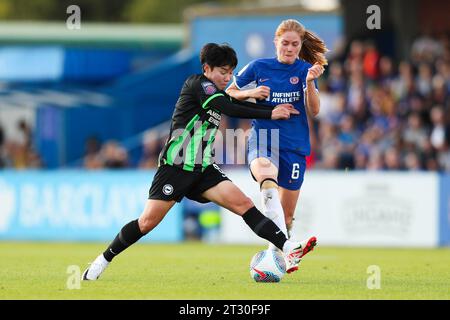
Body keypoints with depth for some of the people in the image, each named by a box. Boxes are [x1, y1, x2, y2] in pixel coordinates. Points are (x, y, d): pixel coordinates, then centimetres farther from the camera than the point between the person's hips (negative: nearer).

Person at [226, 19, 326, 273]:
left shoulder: (305, 70, 3)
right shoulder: (259, 67, 3)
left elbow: (314, 111, -6)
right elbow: (229, 94, 13)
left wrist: (310, 83, -23)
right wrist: (250, 93, -7)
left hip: (294, 146, 2)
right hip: (263, 141, -2)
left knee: (287, 213, 7)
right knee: (266, 173, -38)